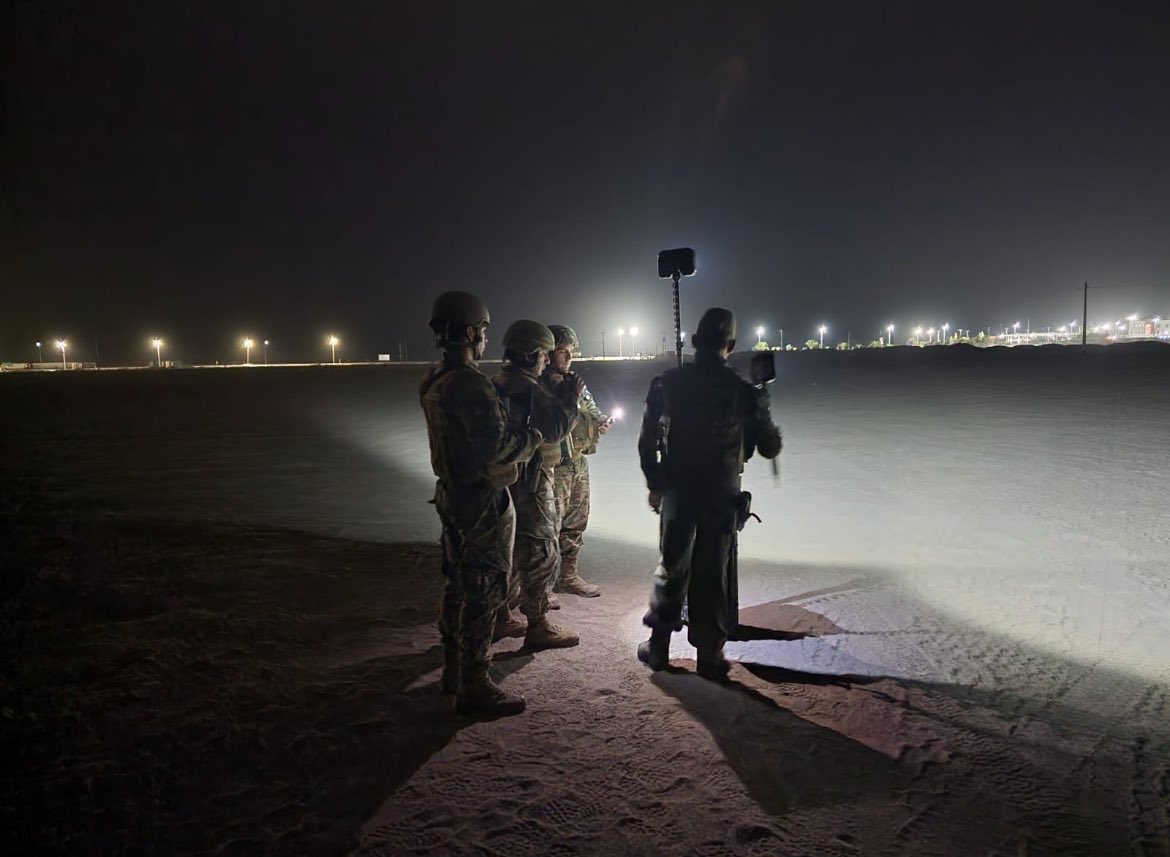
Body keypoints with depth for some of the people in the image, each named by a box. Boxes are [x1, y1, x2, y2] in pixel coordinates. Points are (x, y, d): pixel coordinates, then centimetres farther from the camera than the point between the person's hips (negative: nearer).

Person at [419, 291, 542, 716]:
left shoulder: (432, 381, 8)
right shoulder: (470, 383, -23)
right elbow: (498, 446, -26)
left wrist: (515, 441, 10)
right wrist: (533, 438, -7)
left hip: (452, 494, 10)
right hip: (483, 502, -10)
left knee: (459, 585, 19)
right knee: (483, 593, 0)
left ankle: (454, 671, 33)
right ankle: (474, 687, 10)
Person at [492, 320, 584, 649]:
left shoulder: (498, 383, 11)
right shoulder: (527, 388, -19)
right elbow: (554, 430, -21)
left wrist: (559, 395, 11)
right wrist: (570, 399, -11)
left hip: (505, 479, 10)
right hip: (529, 482, -10)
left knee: (511, 549, 20)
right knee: (541, 554, 0)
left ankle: (499, 616, 29)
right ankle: (538, 626, 7)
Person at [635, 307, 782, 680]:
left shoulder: (667, 384, -5)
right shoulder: (744, 391, -9)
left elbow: (647, 441, -1)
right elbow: (770, 448, 0)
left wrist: (655, 485, 12)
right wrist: (759, 406, 17)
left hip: (676, 493, 2)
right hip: (721, 496, -1)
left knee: (671, 569, 15)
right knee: (713, 576, 9)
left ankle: (658, 647, 25)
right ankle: (709, 656, 18)